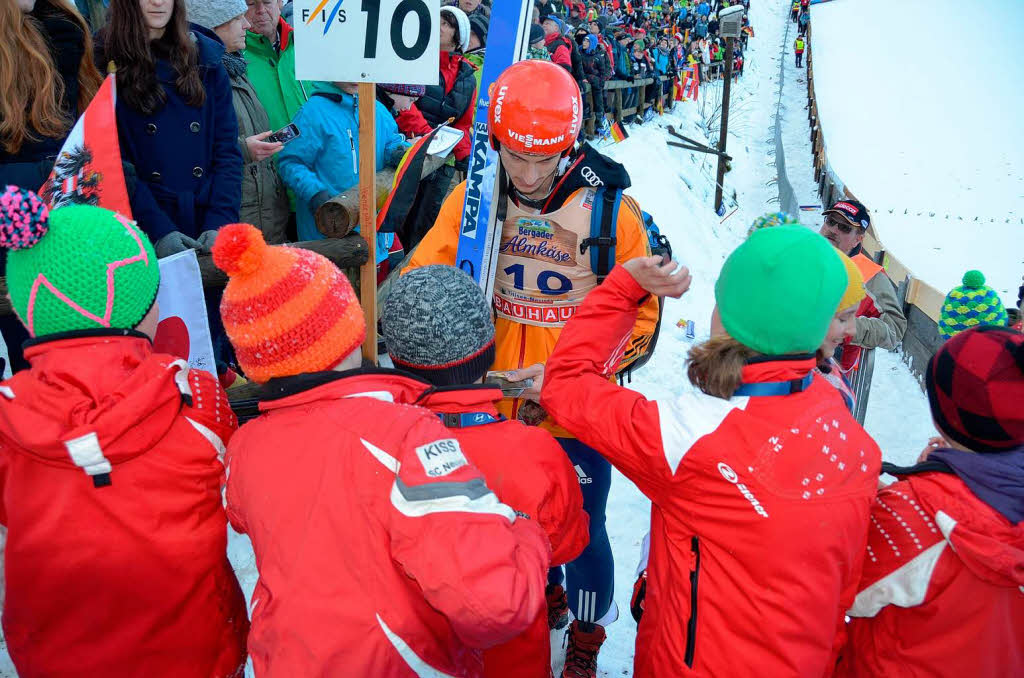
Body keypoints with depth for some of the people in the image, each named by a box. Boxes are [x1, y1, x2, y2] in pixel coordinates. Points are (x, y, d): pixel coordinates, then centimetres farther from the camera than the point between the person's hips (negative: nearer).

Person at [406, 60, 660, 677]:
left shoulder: (611, 208, -15)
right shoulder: (472, 198, -8)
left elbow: (640, 318, -11)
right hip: (500, 402, 3)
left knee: (581, 529, 12)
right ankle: (543, 596, 55)